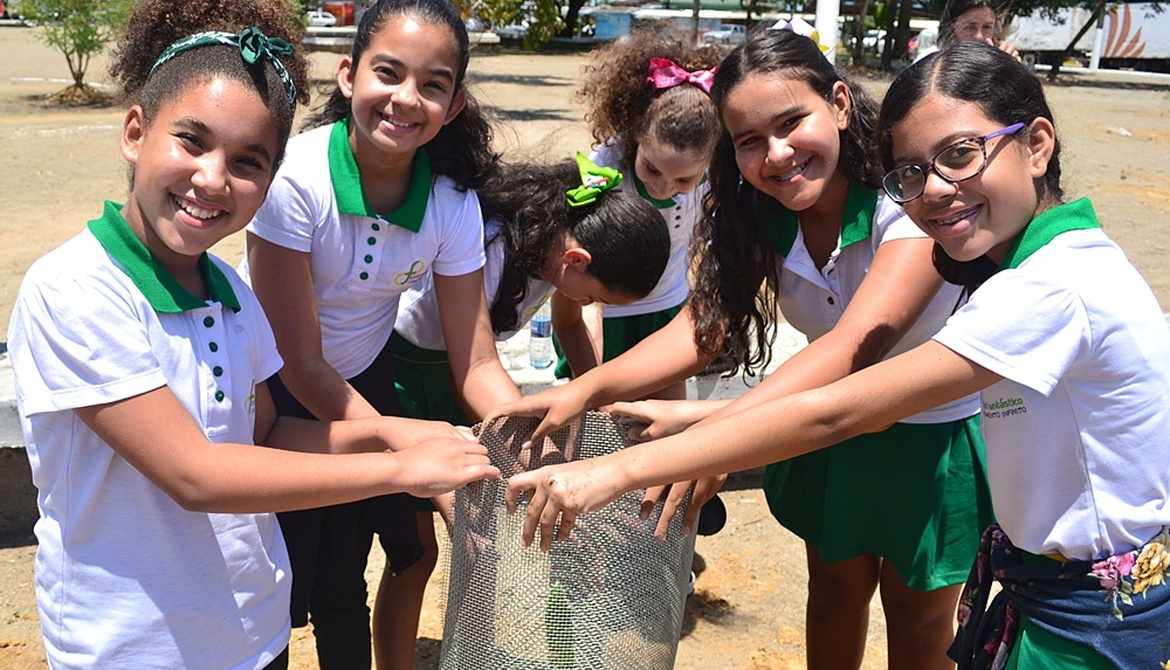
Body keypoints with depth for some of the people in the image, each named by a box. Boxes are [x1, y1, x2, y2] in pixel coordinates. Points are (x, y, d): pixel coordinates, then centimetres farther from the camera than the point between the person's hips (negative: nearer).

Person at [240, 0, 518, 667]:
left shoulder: (453, 201, -18)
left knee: (414, 549, 15)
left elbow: (478, 365, -15)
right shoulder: (294, 177, -30)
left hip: (365, 380, 4)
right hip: (276, 392, -4)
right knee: (277, 589, 5)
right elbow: (300, 362, -26)